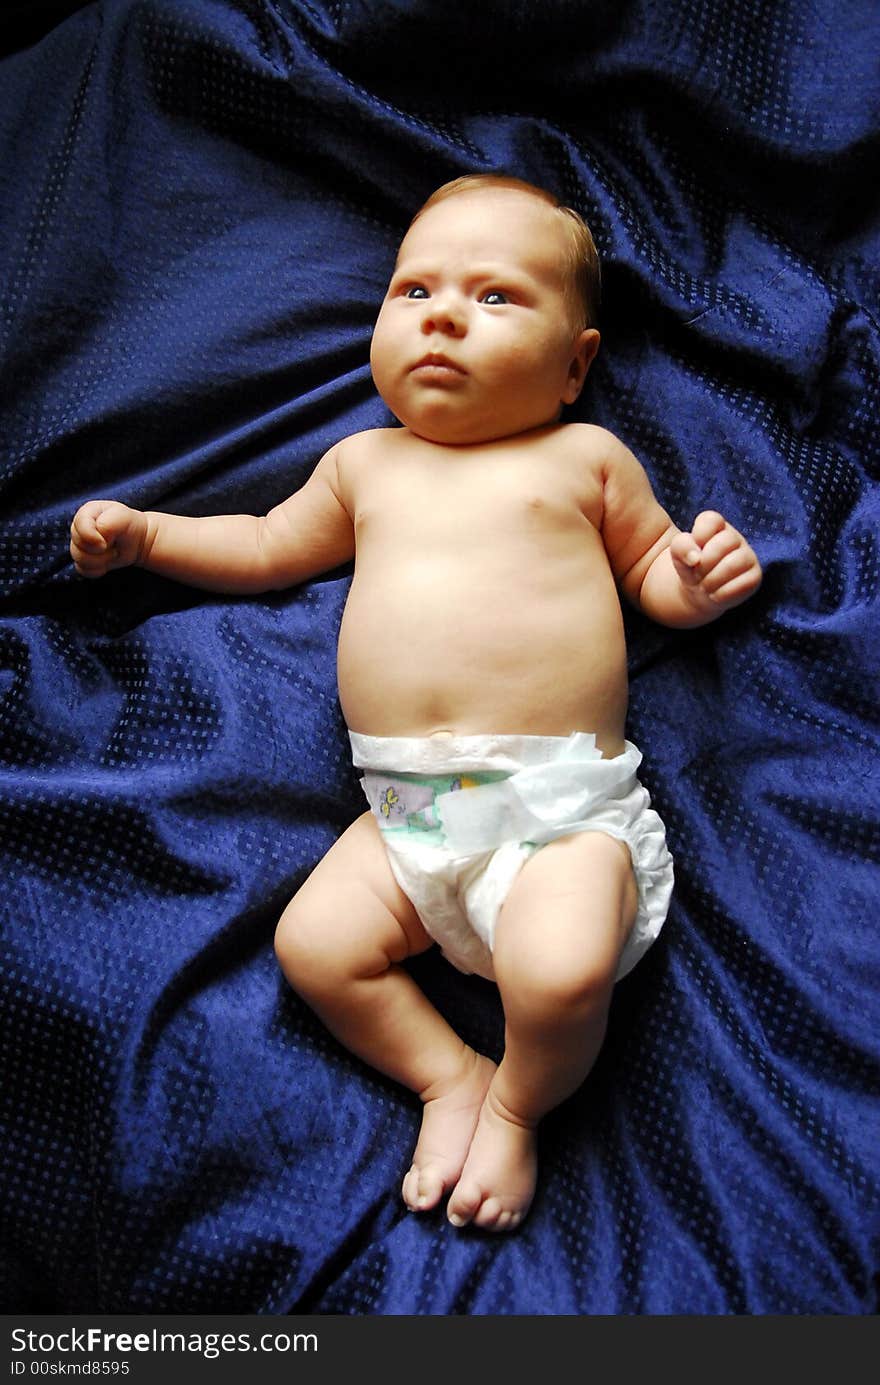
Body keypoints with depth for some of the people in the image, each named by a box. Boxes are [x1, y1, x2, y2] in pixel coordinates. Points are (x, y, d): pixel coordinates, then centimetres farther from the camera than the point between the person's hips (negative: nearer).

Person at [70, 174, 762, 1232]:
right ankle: (449, 1074, 10)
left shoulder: (587, 458, 9)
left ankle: (521, 1102, 8)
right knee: (311, 943, -13)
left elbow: (652, 570, 18)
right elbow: (267, 548, 30)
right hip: (405, 815, 4)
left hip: (562, 802, -4)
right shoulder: (364, 464, 18)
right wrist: (143, 532, 24)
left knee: (561, 971, -26)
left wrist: (699, 573, -4)